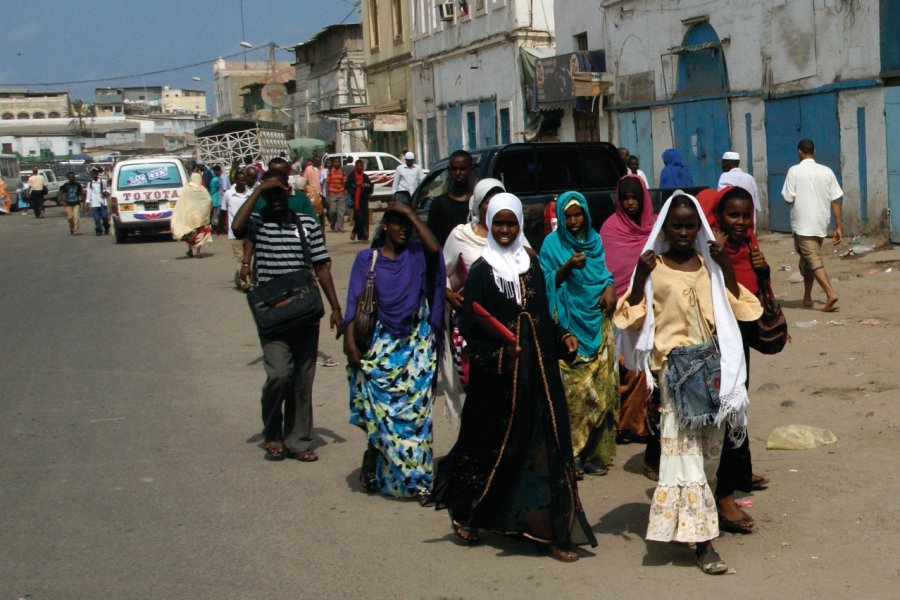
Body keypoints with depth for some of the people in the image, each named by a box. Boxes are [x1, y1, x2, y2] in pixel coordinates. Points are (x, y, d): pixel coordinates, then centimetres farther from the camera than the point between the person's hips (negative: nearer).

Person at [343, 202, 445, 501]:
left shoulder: (417, 254, 6)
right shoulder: (367, 258, 4)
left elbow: (434, 248, -18)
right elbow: (354, 303, 0)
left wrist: (411, 214, -10)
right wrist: (350, 342, -10)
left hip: (416, 344, 1)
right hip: (381, 346, -1)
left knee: (415, 410, -2)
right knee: (379, 411, -3)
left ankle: (417, 479, 4)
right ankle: (371, 463, 21)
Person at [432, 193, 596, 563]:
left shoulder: (532, 265, 11)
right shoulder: (482, 270, -3)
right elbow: (468, 326, -8)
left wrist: (562, 337, 1)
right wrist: (494, 352, -21)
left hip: (537, 369, 4)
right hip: (498, 375, -4)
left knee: (543, 446, 2)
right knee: (496, 443, 4)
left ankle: (552, 530, 6)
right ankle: (463, 510, 26)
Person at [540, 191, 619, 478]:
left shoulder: (594, 239, 13)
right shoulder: (552, 243, 2)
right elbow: (547, 282, -1)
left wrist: (609, 288, -1)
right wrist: (567, 267, -17)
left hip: (597, 318, 4)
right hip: (568, 323, -4)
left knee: (601, 386, -2)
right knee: (572, 388, -10)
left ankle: (595, 453, 4)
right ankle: (571, 456, -6)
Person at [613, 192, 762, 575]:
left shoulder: (710, 263, 9)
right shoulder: (653, 268, -1)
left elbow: (736, 305, 13)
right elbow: (631, 315, -2)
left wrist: (728, 268, -1)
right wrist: (639, 276, -15)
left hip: (712, 364, 5)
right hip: (676, 367, -4)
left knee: (709, 447, 9)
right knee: (684, 449, -9)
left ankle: (689, 525, 24)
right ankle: (702, 541, -10)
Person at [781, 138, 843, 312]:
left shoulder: (794, 171, -7)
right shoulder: (826, 171, 3)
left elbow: (788, 198, -9)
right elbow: (836, 201, 2)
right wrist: (838, 227, 5)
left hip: (802, 224, -5)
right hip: (821, 224, 5)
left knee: (814, 261, -7)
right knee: (808, 260, 19)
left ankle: (830, 293, -25)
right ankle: (807, 298, 27)